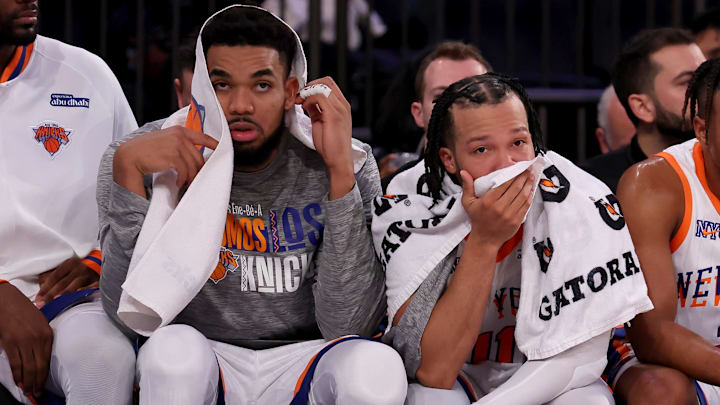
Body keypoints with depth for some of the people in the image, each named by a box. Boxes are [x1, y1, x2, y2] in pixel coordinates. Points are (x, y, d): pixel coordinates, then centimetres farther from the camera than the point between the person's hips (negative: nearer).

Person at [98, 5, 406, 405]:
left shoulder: (350, 169, -6)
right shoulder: (157, 161, -8)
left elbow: (347, 324, -15)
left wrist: (340, 169, -22)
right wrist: (127, 166, -25)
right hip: (194, 370, -1)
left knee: (377, 366, -30)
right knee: (174, 347, -34)